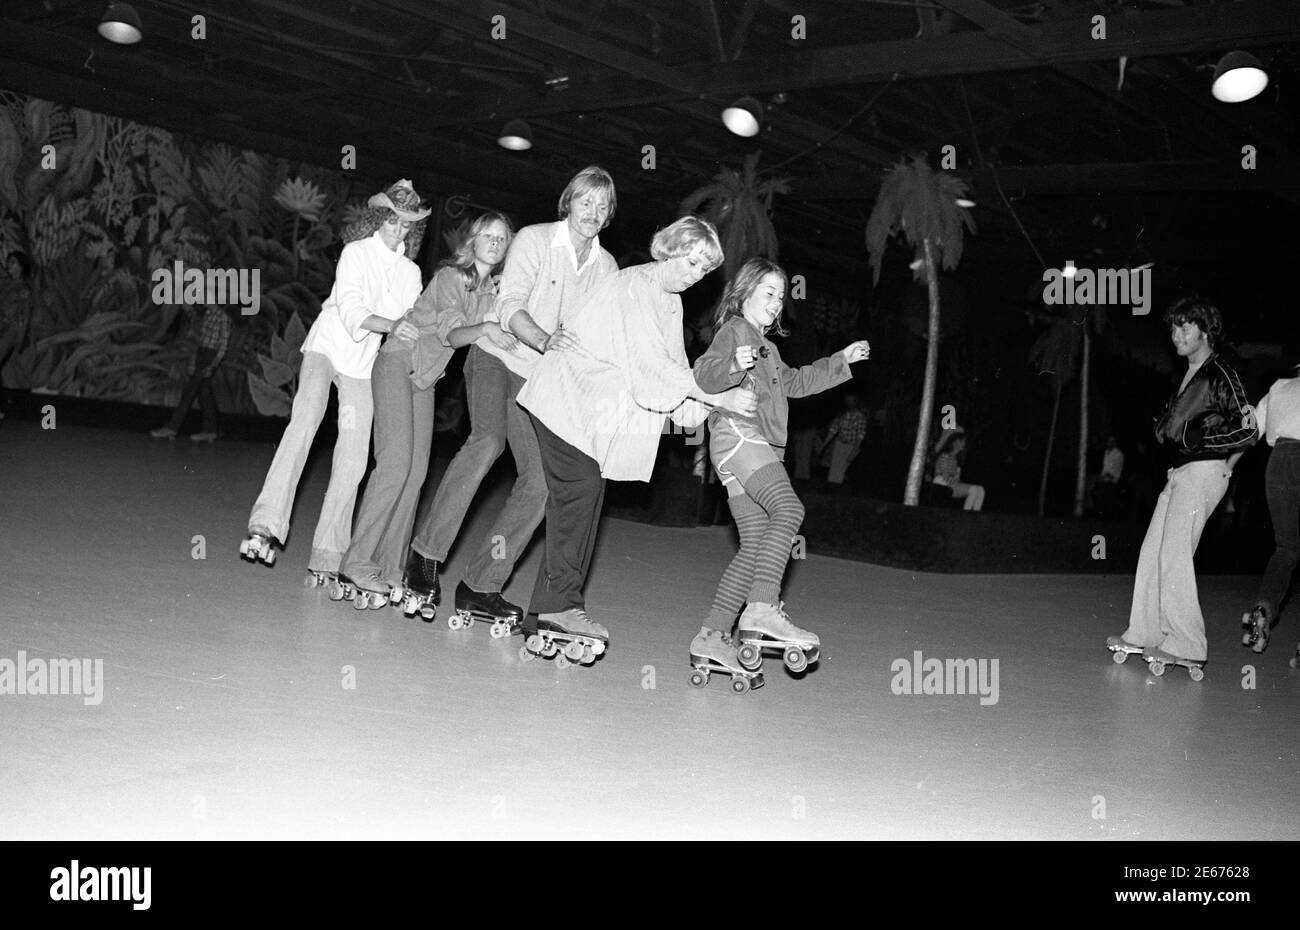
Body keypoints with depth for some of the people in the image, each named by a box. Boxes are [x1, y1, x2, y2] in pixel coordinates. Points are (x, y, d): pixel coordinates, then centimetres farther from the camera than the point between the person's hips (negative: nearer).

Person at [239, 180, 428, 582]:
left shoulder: (411, 273, 12)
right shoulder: (355, 253, -3)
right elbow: (352, 314, -15)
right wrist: (395, 325, -26)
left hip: (365, 365, 5)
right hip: (327, 347, -4)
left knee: (353, 459, -6)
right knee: (305, 420, -29)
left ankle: (326, 556, -2)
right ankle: (265, 525, -37)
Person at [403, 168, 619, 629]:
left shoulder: (606, 267, 6)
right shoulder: (534, 240, -8)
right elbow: (510, 307, -19)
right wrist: (546, 341, -37)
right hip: (497, 353, -5)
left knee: (540, 481, -8)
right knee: (488, 440, -32)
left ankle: (479, 586, 0)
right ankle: (426, 553, -23)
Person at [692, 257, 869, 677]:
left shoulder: (764, 346, 32)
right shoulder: (734, 331, 1)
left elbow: (795, 381, 40)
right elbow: (706, 373, -16)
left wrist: (841, 361, 36)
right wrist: (733, 364, -36)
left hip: (755, 446, 10)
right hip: (737, 434, -10)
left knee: (756, 545, 2)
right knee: (787, 508, -28)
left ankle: (712, 635, 2)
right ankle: (761, 607, -37)